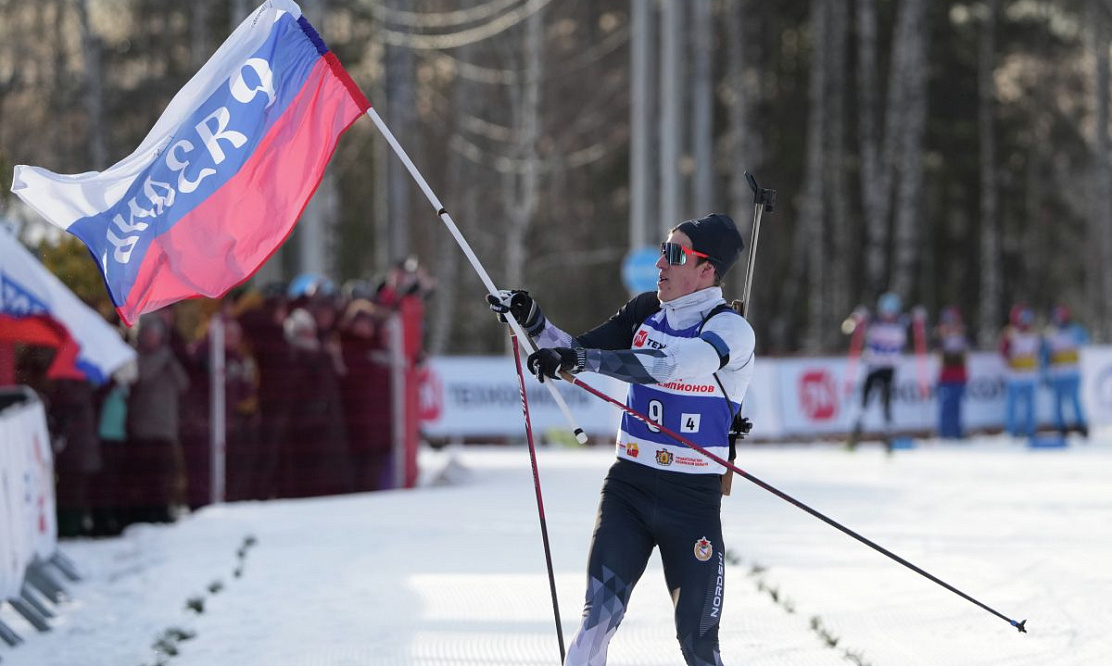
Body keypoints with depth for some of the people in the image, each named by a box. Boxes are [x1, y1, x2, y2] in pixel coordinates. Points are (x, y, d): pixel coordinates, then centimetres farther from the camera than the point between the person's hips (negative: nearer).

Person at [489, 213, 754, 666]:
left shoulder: (731, 330, -13)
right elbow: (577, 352, 13)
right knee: (598, 619, -11)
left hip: (694, 499, -3)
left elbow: (666, 364, -31)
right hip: (628, 487, 3)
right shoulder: (646, 311, 5)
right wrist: (533, 321, -6)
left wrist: (580, 359, -40)